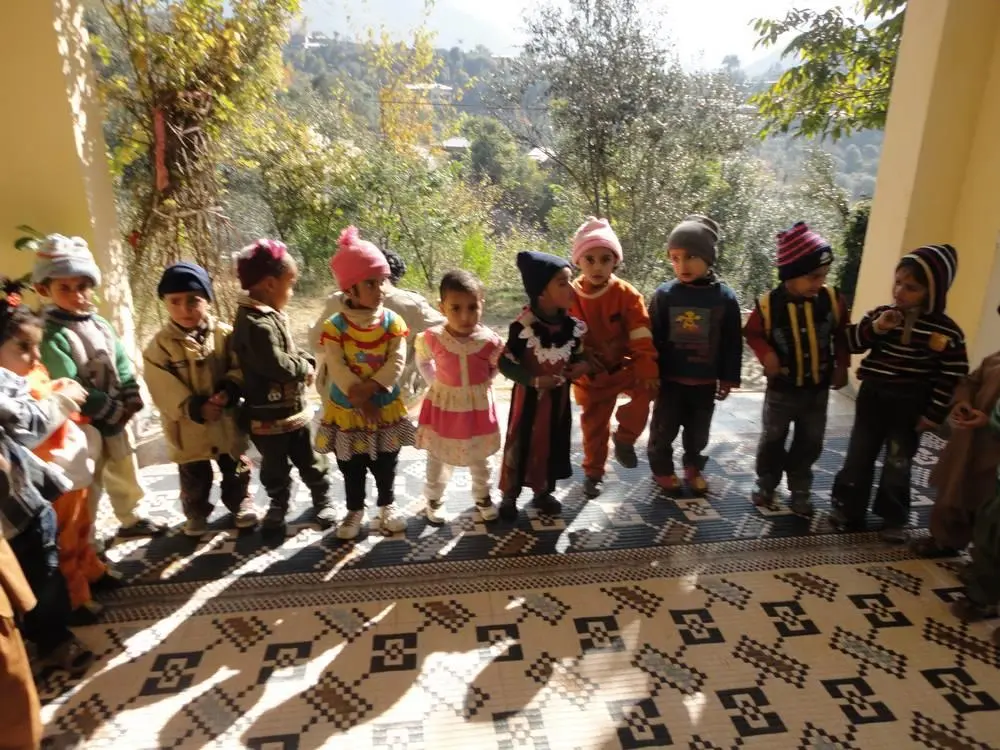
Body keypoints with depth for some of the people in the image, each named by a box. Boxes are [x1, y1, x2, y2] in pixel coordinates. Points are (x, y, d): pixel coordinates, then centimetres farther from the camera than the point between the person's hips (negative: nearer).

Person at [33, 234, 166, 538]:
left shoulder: (100, 324, 5)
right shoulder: (50, 335, -18)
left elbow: (123, 366, 7)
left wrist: (130, 402, -6)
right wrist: (112, 410, -20)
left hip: (119, 417, 7)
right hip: (85, 423, -7)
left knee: (126, 472, 21)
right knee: (88, 484, 3)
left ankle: (131, 518, 40)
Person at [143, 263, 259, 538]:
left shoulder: (224, 334, -8)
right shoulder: (161, 344, -11)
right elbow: (164, 389, -16)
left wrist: (228, 391, -28)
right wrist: (196, 408, -26)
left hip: (227, 420, 1)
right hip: (188, 427, -1)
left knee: (236, 469, 19)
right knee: (194, 477, 18)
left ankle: (240, 503, 40)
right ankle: (196, 513, 39)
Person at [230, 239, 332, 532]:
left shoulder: (271, 316, 6)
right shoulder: (256, 324, -27)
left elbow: (291, 351, 15)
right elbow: (276, 365, -31)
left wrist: (306, 363, -4)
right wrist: (305, 368, -14)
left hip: (294, 408, 8)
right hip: (268, 415, -8)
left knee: (309, 460, 20)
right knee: (275, 468, 15)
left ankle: (322, 499, 35)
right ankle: (278, 504, 36)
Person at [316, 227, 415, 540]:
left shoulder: (393, 322, -8)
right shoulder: (334, 327, -12)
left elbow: (397, 362, -15)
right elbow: (336, 369, -17)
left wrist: (370, 388, -25)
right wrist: (360, 400, -23)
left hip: (386, 407, 1)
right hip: (347, 409, -1)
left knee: (386, 465, 16)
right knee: (352, 468, 15)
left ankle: (387, 505, 38)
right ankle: (355, 510, 35)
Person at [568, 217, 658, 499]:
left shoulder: (626, 294, -13)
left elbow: (641, 335, -15)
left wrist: (648, 368, -21)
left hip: (623, 366, -1)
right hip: (590, 374, 1)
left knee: (646, 390, -30)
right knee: (594, 425, 10)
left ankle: (624, 437, -4)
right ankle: (592, 472, 35)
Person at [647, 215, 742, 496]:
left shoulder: (725, 297, -8)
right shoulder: (664, 294, -11)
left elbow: (732, 343, -1)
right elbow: (652, 338, -6)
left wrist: (728, 378, 1)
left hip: (705, 382, 1)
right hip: (670, 379, -1)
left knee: (698, 430, 17)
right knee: (664, 428, 12)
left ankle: (693, 468, 39)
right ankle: (662, 469, 32)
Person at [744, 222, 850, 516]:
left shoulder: (833, 299, -11)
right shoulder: (768, 304, -18)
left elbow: (842, 335, 4)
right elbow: (752, 333, -3)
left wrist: (842, 367, 1)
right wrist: (766, 354, -19)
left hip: (819, 388, 2)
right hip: (782, 388, -2)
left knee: (810, 443, 14)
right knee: (772, 439, 12)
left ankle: (800, 489, 33)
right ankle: (766, 484, 32)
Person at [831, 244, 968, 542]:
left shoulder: (947, 332, -11)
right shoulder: (881, 314, -4)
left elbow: (952, 377, -7)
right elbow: (850, 342, -6)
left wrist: (934, 414, -9)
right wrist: (874, 328, -23)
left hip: (911, 407, -3)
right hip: (872, 397, 3)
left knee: (898, 463, 10)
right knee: (859, 456, 11)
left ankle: (893, 518, 27)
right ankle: (849, 508, 26)